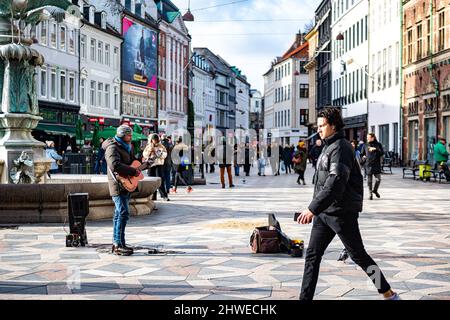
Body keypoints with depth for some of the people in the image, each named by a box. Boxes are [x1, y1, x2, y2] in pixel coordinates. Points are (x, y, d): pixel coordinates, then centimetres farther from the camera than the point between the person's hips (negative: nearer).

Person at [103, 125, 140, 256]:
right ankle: (119, 245, -12)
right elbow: (115, 166, -30)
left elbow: (131, 162, 32)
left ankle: (116, 243, 19)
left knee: (120, 214, 12)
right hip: (118, 185, -10)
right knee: (123, 213, -14)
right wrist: (134, 171, -26)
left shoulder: (127, 147, 18)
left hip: (126, 185, 10)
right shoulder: (113, 148, -14)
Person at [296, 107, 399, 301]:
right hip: (324, 213, 9)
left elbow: (335, 183, -26)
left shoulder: (340, 147, -15)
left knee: (358, 255, 3)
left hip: (342, 212, -9)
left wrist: (313, 209, -30)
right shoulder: (328, 147, 15)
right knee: (312, 255, 5)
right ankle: (305, 297, 9)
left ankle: (389, 294, 19)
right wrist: (314, 210, 17)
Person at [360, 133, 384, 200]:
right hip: (369, 165, 1)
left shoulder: (378, 145, 5)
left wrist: (375, 149, -19)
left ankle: (375, 190, 23)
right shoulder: (365, 145, 10)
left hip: (377, 165, -1)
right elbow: (362, 154, 18)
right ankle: (370, 193, 10)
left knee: (378, 179, -2)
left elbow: (382, 153, -6)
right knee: (369, 180, 1)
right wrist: (363, 157, -3)